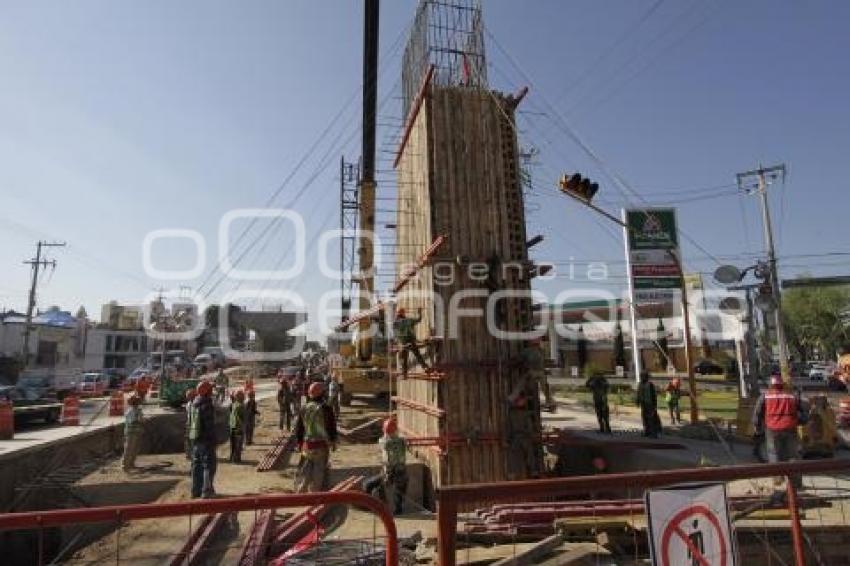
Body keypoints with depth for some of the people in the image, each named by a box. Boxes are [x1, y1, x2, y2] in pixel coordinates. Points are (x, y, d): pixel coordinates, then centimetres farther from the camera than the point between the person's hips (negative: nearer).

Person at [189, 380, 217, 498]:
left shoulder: (194, 404, 8)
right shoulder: (207, 404, -18)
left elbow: (190, 422, 15)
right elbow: (210, 425, -20)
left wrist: (191, 436, 22)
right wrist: (213, 440, -15)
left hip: (195, 438, 8)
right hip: (205, 439, -8)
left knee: (196, 465, 15)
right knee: (209, 465, 0)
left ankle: (196, 490, 22)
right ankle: (206, 491, 0)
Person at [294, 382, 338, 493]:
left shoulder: (304, 408, 1)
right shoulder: (325, 408, -13)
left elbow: (298, 427, 8)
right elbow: (331, 427, -10)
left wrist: (299, 442, 20)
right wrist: (333, 441, 4)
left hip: (307, 445, 4)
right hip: (321, 445, -4)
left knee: (304, 470, 16)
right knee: (319, 471, 6)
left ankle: (301, 491, 22)